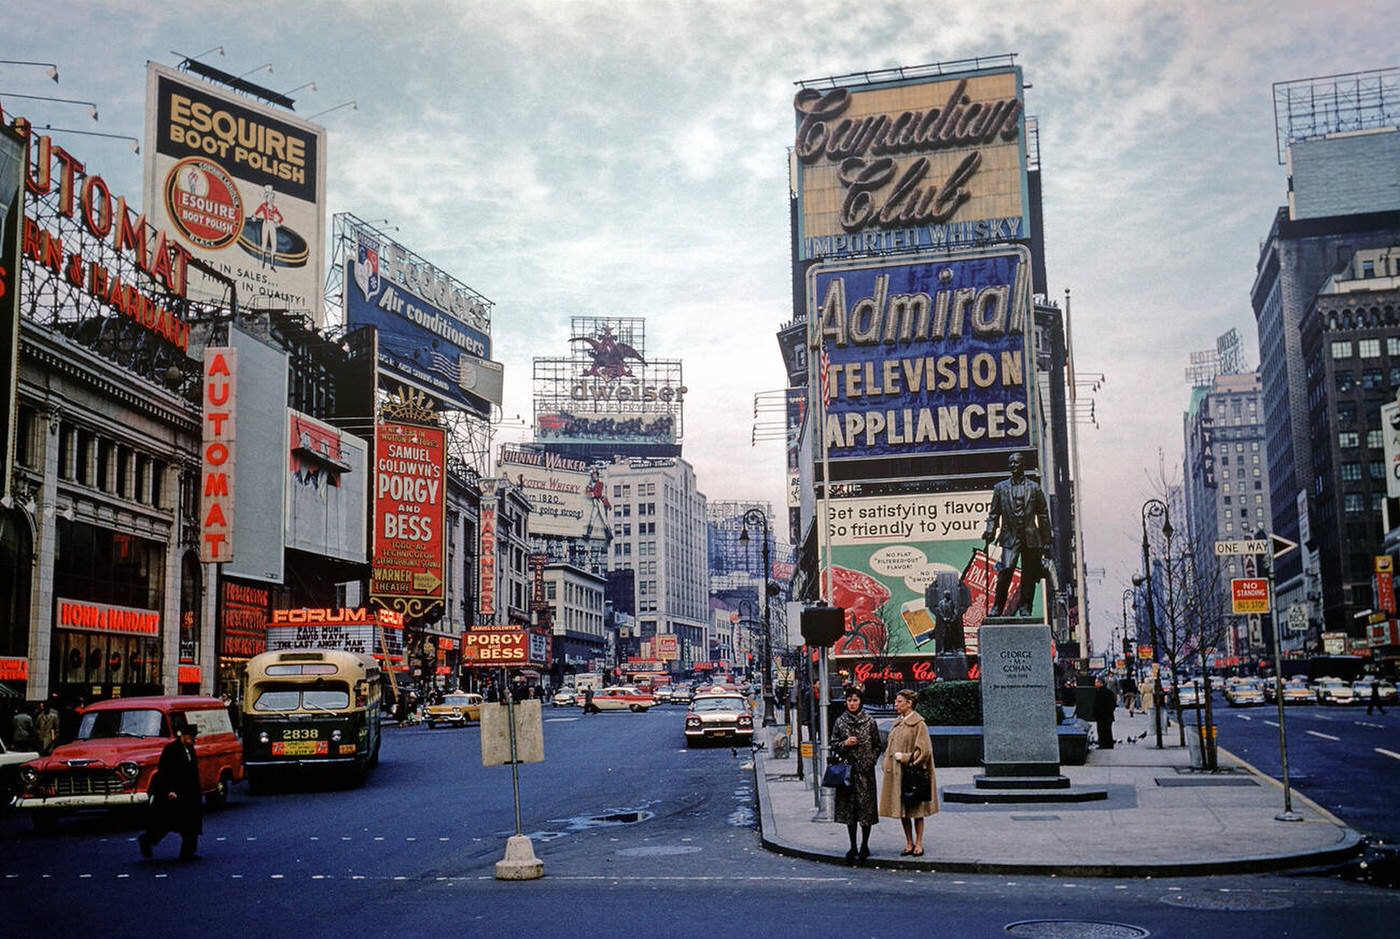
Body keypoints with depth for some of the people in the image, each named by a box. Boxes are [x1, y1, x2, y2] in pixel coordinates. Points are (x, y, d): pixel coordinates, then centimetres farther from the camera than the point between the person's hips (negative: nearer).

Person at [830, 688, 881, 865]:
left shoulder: (869, 721, 2)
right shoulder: (840, 722, 6)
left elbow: (877, 746, 6)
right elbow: (833, 744, 10)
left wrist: (870, 762, -3)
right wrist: (845, 743, -8)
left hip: (865, 770, -2)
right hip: (847, 769, 2)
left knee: (866, 806, -2)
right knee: (848, 807, 3)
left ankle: (864, 846, 9)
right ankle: (853, 847, 12)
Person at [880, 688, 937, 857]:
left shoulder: (918, 724, -10)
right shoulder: (897, 723, 12)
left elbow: (923, 750, -14)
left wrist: (904, 757, -12)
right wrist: (887, 765, 7)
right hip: (896, 772, 7)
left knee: (915, 809, 2)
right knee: (901, 810, 9)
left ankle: (918, 844, 10)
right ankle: (909, 843, 17)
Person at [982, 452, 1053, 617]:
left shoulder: (1034, 488, 9)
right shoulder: (1000, 488, 11)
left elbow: (1043, 515, 9)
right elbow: (994, 513, 12)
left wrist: (1046, 542, 5)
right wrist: (990, 531, -5)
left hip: (1031, 539, 1)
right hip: (1010, 538, -1)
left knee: (1029, 577, 2)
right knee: (1005, 572, -14)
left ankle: (1025, 610, 10)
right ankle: (997, 608, -8)